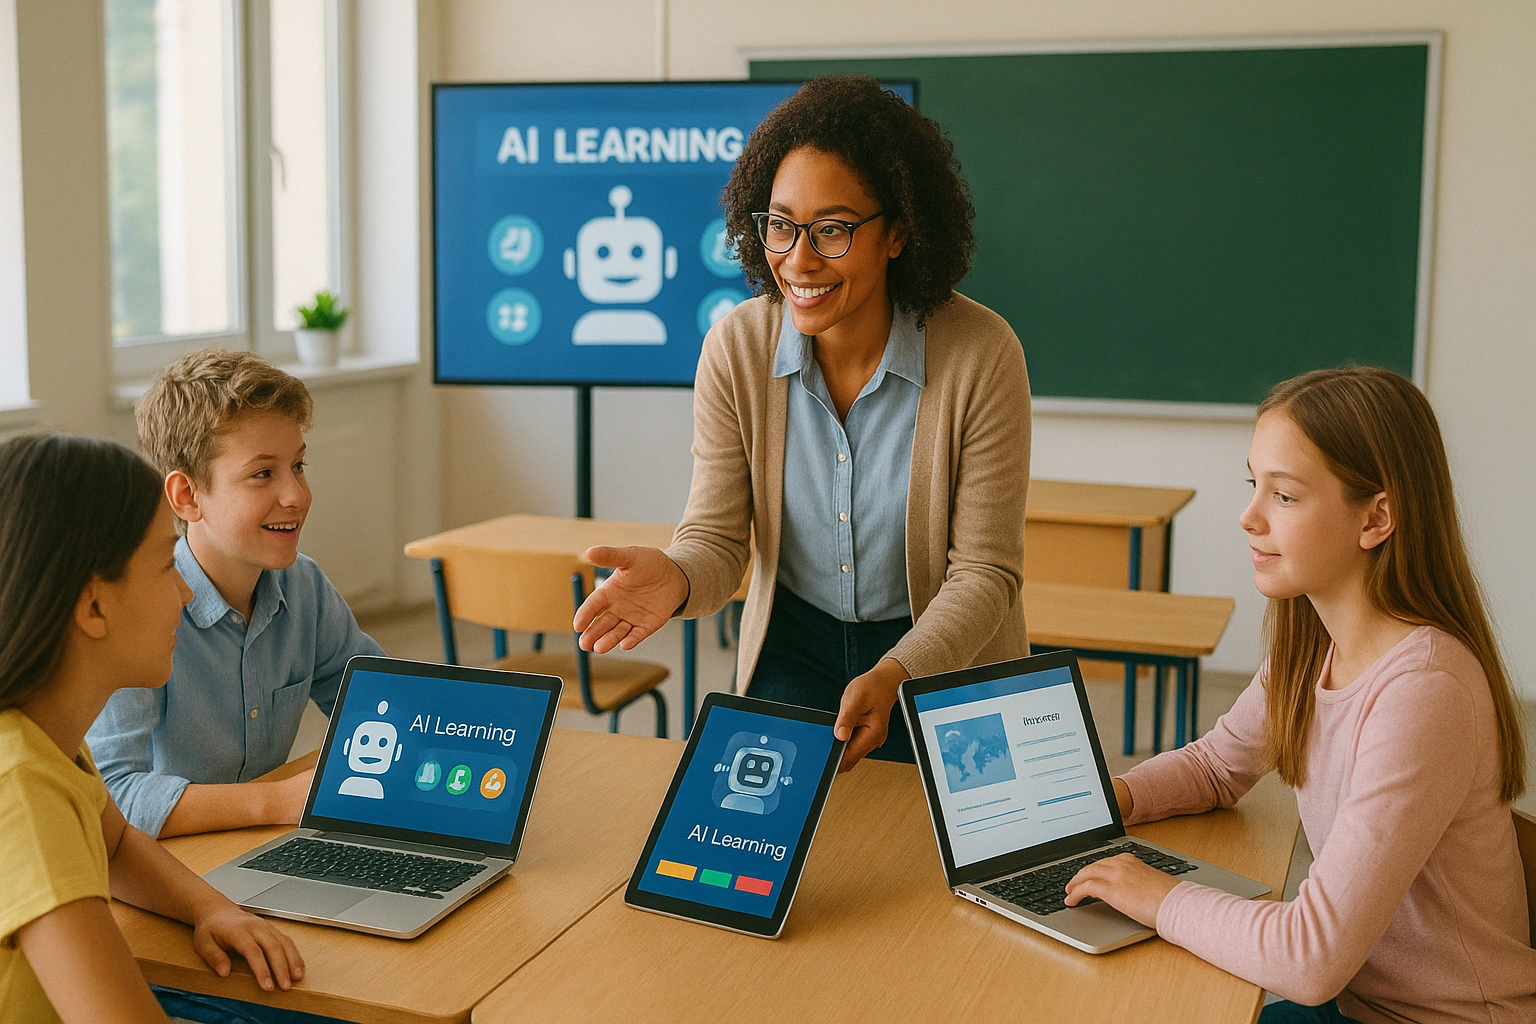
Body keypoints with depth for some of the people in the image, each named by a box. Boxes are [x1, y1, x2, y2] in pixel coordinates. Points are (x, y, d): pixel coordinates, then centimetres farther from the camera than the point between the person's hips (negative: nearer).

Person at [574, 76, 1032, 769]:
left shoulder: (982, 355, -20)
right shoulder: (734, 349, -12)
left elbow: (985, 571, -16)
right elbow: (718, 537, -9)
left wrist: (893, 676, -32)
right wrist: (676, 578, -33)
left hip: (943, 660, -1)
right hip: (791, 652, 2)